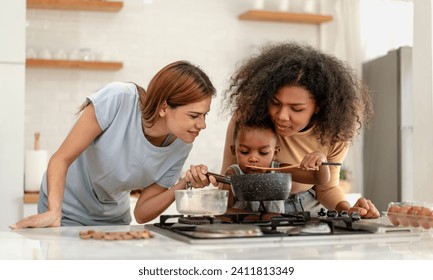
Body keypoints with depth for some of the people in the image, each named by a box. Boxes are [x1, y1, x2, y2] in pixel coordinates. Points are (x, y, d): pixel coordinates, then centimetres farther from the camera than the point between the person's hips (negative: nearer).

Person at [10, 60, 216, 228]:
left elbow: (141, 214, -10)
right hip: (67, 214, -4)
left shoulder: (180, 146, -15)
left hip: (113, 220, 4)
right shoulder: (119, 99, -28)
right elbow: (61, 159, -24)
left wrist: (184, 184, -23)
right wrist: (53, 212, -37)